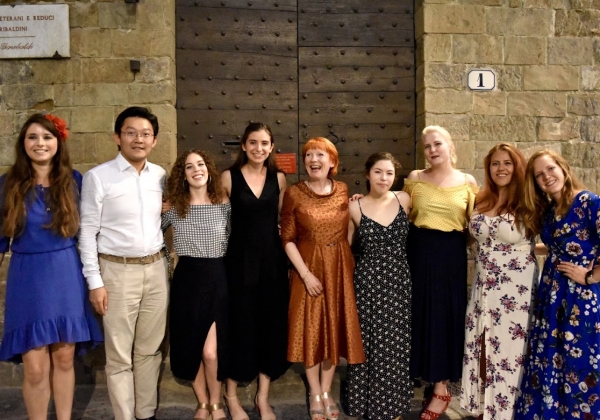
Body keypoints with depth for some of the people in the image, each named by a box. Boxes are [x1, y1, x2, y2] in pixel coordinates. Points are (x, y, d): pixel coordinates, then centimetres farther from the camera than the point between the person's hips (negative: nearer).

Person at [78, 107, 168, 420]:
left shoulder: (160, 175, 6)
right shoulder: (98, 177, -7)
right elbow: (87, 231, -7)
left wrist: (163, 262, 10)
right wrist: (94, 281, -10)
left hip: (156, 269, 4)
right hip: (118, 271, -4)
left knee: (149, 350, 14)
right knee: (119, 356, 5)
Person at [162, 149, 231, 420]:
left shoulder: (224, 205, -1)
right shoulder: (173, 207, -1)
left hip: (217, 280, -1)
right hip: (187, 281, 2)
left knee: (211, 351, -7)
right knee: (191, 348, 10)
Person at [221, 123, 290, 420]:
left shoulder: (279, 178, 4)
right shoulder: (229, 177, -4)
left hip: (273, 258, 3)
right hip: (240, 259, -3)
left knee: (271, 324, 7)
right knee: (240, 324, 4)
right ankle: (232, 395, 24)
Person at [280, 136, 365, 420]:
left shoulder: (343, 191, 2)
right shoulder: (294, 194, -7)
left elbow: (348, 231, 8)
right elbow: (287, 239, -8)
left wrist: (352, 265, 1)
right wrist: (305, 273, -14)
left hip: (339, 267, 3)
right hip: (309, 267, -2)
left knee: (335, 328, 9)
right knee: (311, 329, 4)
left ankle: (327, 392, 26)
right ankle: (315, 394, 22)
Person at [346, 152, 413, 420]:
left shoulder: (404, 200, 1)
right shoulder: (355, 208, -4)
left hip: (399, 279, 2)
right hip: (368, 280, -2)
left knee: (397, 341, 8)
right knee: (370, 341, 5)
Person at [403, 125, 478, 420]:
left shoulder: (467, 182, 3)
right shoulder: (414, 178, 4)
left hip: (451, 254, -1)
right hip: (419, 252, 1)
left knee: (446, 316, 3)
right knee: (421, 314, 6)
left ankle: (441, 389, 15)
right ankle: (432, 381, 23)